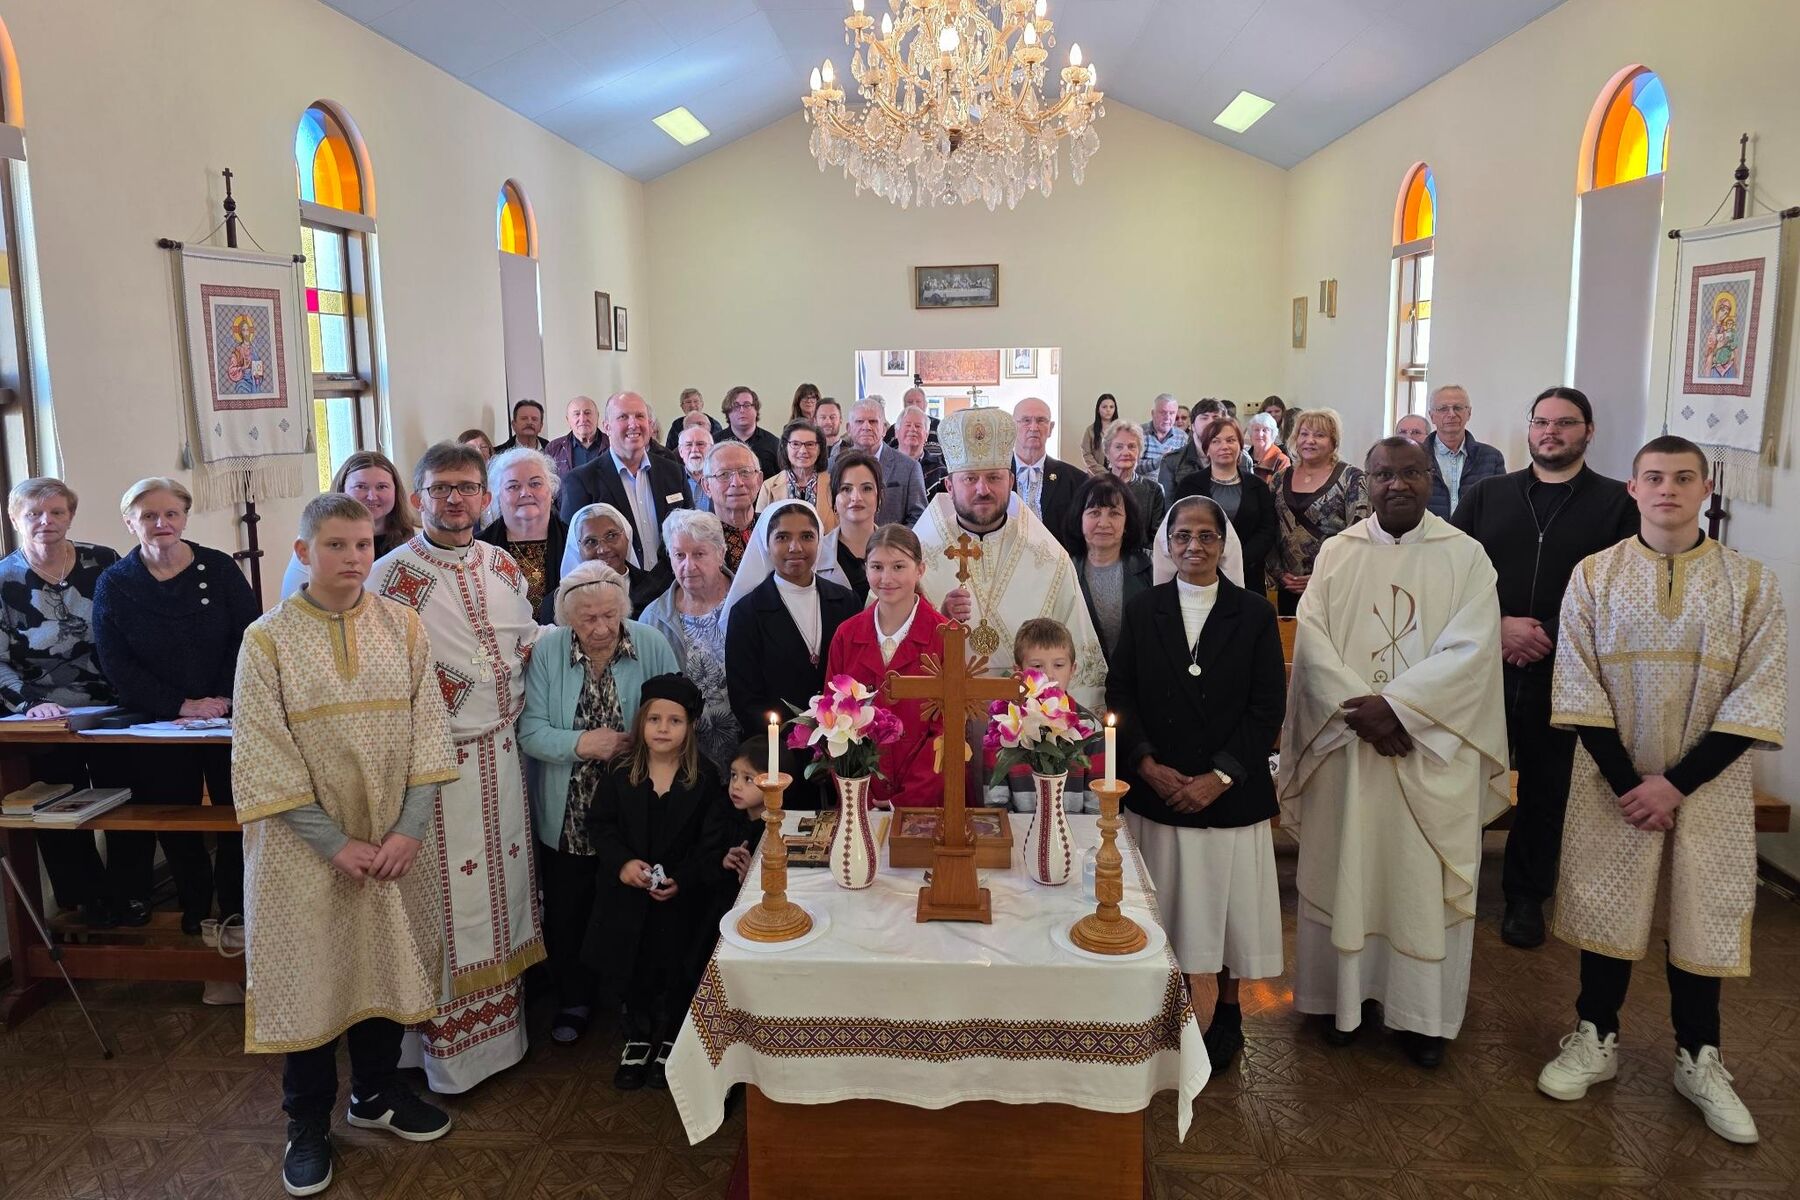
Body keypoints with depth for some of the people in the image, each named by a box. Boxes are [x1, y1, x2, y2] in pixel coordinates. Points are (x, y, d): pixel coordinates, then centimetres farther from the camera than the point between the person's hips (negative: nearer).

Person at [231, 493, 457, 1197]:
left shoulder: (402, 626, -1)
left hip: (395, 839, 3)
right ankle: (308, 1125, 26)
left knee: (386, 962, 14)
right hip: (305, 844, -2)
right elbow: (264, 758, -11)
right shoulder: (268, 639, -9)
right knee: (310, 974, 7)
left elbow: (425, 727, -2)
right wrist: (335, 843, -14)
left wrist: (410, 828, -10)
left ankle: (376, 1093, 35)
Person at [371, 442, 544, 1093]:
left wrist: (514, 703, 6)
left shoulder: (504, 567, 7)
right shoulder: (393, 575, -10)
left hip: (501, 755, 6)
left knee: (503, 884, 13)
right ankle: (448, 1044, 16)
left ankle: (502, 1026, 29)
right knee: (447, 899, 1)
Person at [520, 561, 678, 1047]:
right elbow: (530, 731, -11)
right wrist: (580, 744, -25)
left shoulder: (652, 646, -9)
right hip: (568, 815, 1)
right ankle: (574, 999, 38)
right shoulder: (547, 651, -9)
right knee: (567, 913, 14)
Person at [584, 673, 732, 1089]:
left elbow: (714, 840, -9)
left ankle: (670, 1041, 33)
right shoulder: (620, 776, -2)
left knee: (676, 972, 10)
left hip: (682, 899, -2)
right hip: (627, 899, 2)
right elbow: (600, 824, 1)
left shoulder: (705, 779, -9)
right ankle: (638, 1039, 35)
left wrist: (683, 879, -19)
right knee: (631, 969, 13)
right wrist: (622, 861, -16)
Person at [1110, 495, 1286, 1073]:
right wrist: (1147, 765, -12)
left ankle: (1228, 1013, 27)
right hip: (1157, 788, 1)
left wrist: (1220, 775, -13)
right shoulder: (1142, 611, 4)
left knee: (1228, 901, 8)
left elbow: (1268, 707, -5)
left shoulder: (1255, 614, -1)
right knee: (1168, 904, 9)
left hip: (1231, 792, -1)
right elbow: (1120, 695, 1)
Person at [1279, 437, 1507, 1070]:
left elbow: (1469, 650, -10)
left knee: (1425, 879, 5)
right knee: (1344, 868, 8)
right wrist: (1358, 710, -16)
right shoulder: (1336, 553, 5)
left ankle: (1424, 1013, 19)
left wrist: (1394, 705, -19)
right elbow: (1312, 641, -4)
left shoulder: (1465, 555, 0)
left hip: (1432, 747, -1)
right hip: (1346, 743, 1)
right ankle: (1344, 994, 22)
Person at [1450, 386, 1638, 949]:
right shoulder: (1486, 495, 9)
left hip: (1562, 673, -1)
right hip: (1481, 664, 1)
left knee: (1546, 787, 10)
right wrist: (1499, 625, -11)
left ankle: (1527, 896, 25)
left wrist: (1551, 638, -12)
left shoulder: (1618, 503, 3)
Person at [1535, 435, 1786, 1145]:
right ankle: (1596, 1041, 24)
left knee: (1703, 915, 8)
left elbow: (1756, 700, -6)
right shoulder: (1593, 575, -2)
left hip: (1708, 783, 0)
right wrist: (1627, 781, -10)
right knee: (1605, 907, 8)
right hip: (1612, 779, 0)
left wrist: (1677, 783, -13)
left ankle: (1698, 1060, 25)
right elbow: (1579, 689, -3)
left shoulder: (1751, 582, -3)